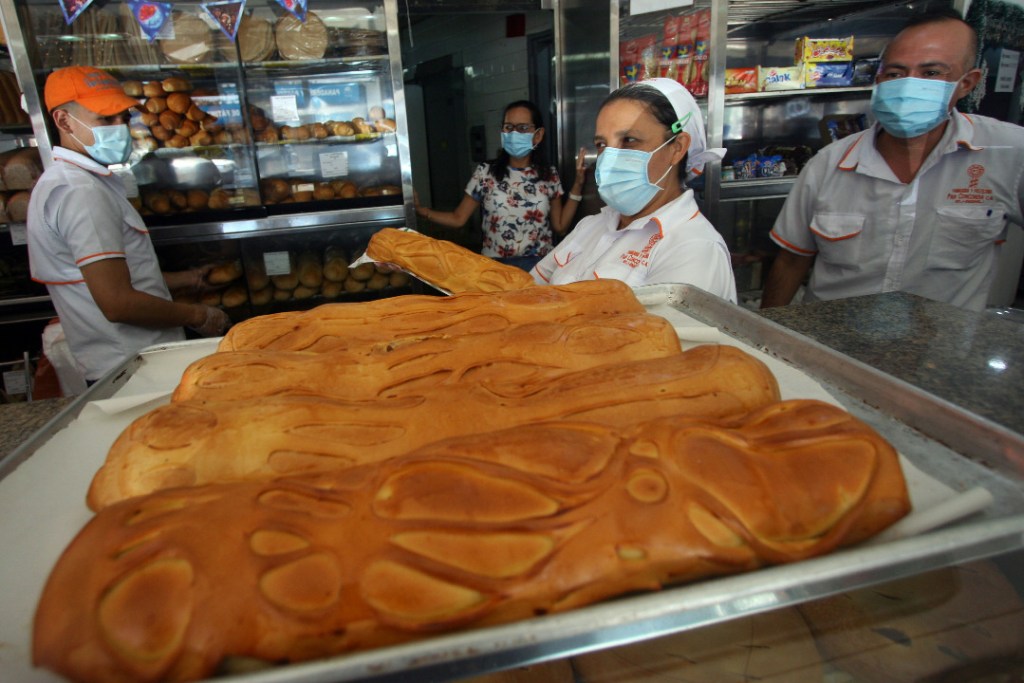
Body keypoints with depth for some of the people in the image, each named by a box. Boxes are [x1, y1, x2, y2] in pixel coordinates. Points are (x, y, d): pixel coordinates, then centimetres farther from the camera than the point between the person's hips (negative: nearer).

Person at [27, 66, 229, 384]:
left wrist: (184, 280, 20)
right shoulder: (80, 191, -18)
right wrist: (197, 315, -11)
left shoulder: (67, 181, 16)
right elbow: (118, 303, -24)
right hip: (132, 369, -10)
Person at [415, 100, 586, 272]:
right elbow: (458, 218, -1)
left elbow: (560, 226, 5)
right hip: (495, 265, -1)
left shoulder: (549, 175, 3)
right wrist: (420, 209, -16)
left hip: (539, 265, 1)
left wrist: (577, 185, -1)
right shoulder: (485, 173, -2)